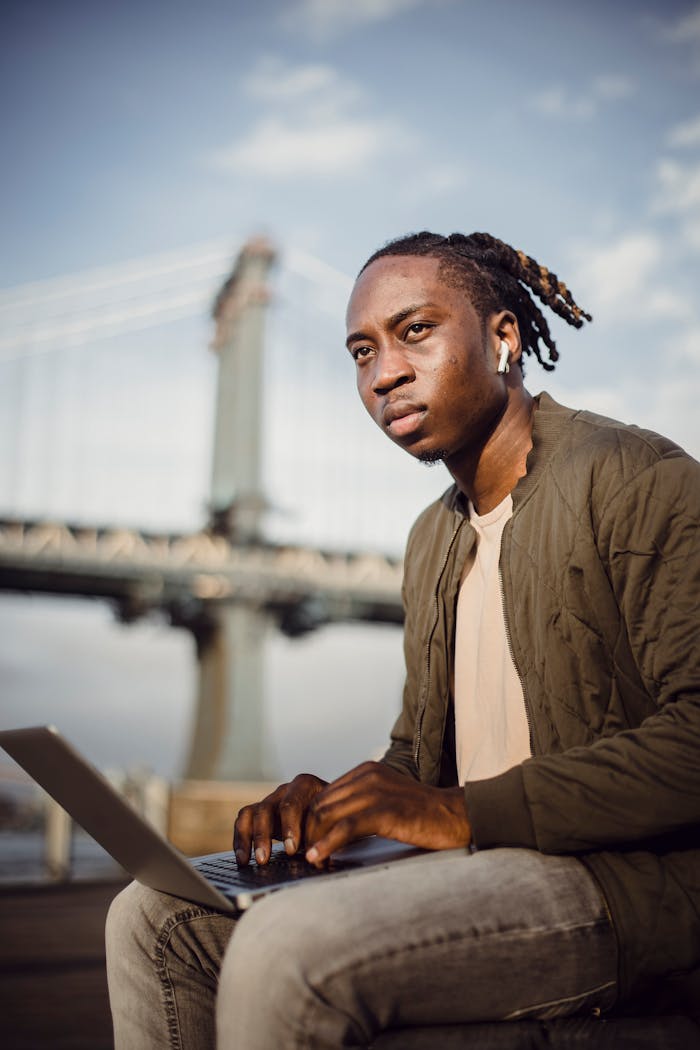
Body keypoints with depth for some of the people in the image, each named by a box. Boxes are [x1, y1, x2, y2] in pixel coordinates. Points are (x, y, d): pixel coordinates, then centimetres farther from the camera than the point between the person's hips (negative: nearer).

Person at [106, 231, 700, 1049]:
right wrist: (334, 805, 0)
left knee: (289, 950, -30)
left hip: (622, 877, -8)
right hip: (472, 864, 8)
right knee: (154, 919, -1)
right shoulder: (435, 539, 19)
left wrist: (467, 814, -23)